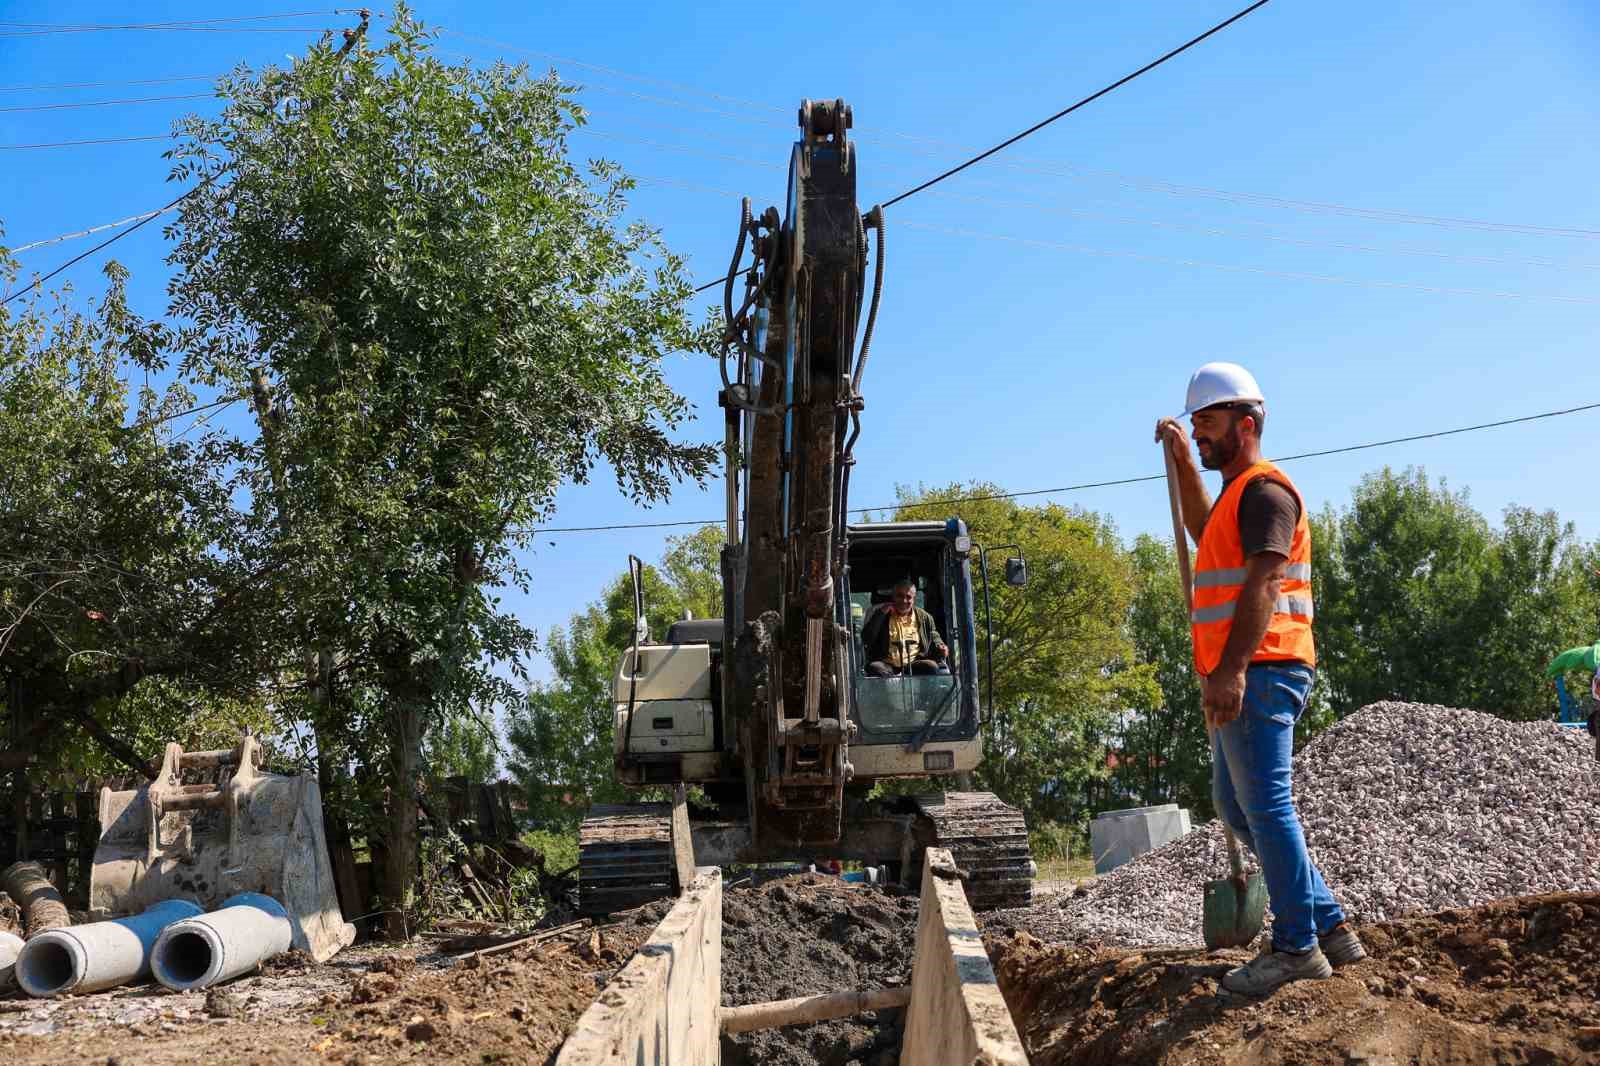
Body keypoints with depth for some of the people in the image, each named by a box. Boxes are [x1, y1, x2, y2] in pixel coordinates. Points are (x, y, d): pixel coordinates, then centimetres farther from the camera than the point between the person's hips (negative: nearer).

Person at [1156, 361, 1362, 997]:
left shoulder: (1264, 489, -9)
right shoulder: (1237, 493, 22)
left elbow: (1263, 585, -20)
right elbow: (1205, 533, 45)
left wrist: (1230, 670, -28)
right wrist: (1183, 461, 37)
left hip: (1259, 673, -11)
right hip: (1244, 679, 11)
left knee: (1264, 806, -8)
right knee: (1235, 803, 15)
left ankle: (1297, 946, 0)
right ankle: (1328, 924, 20)